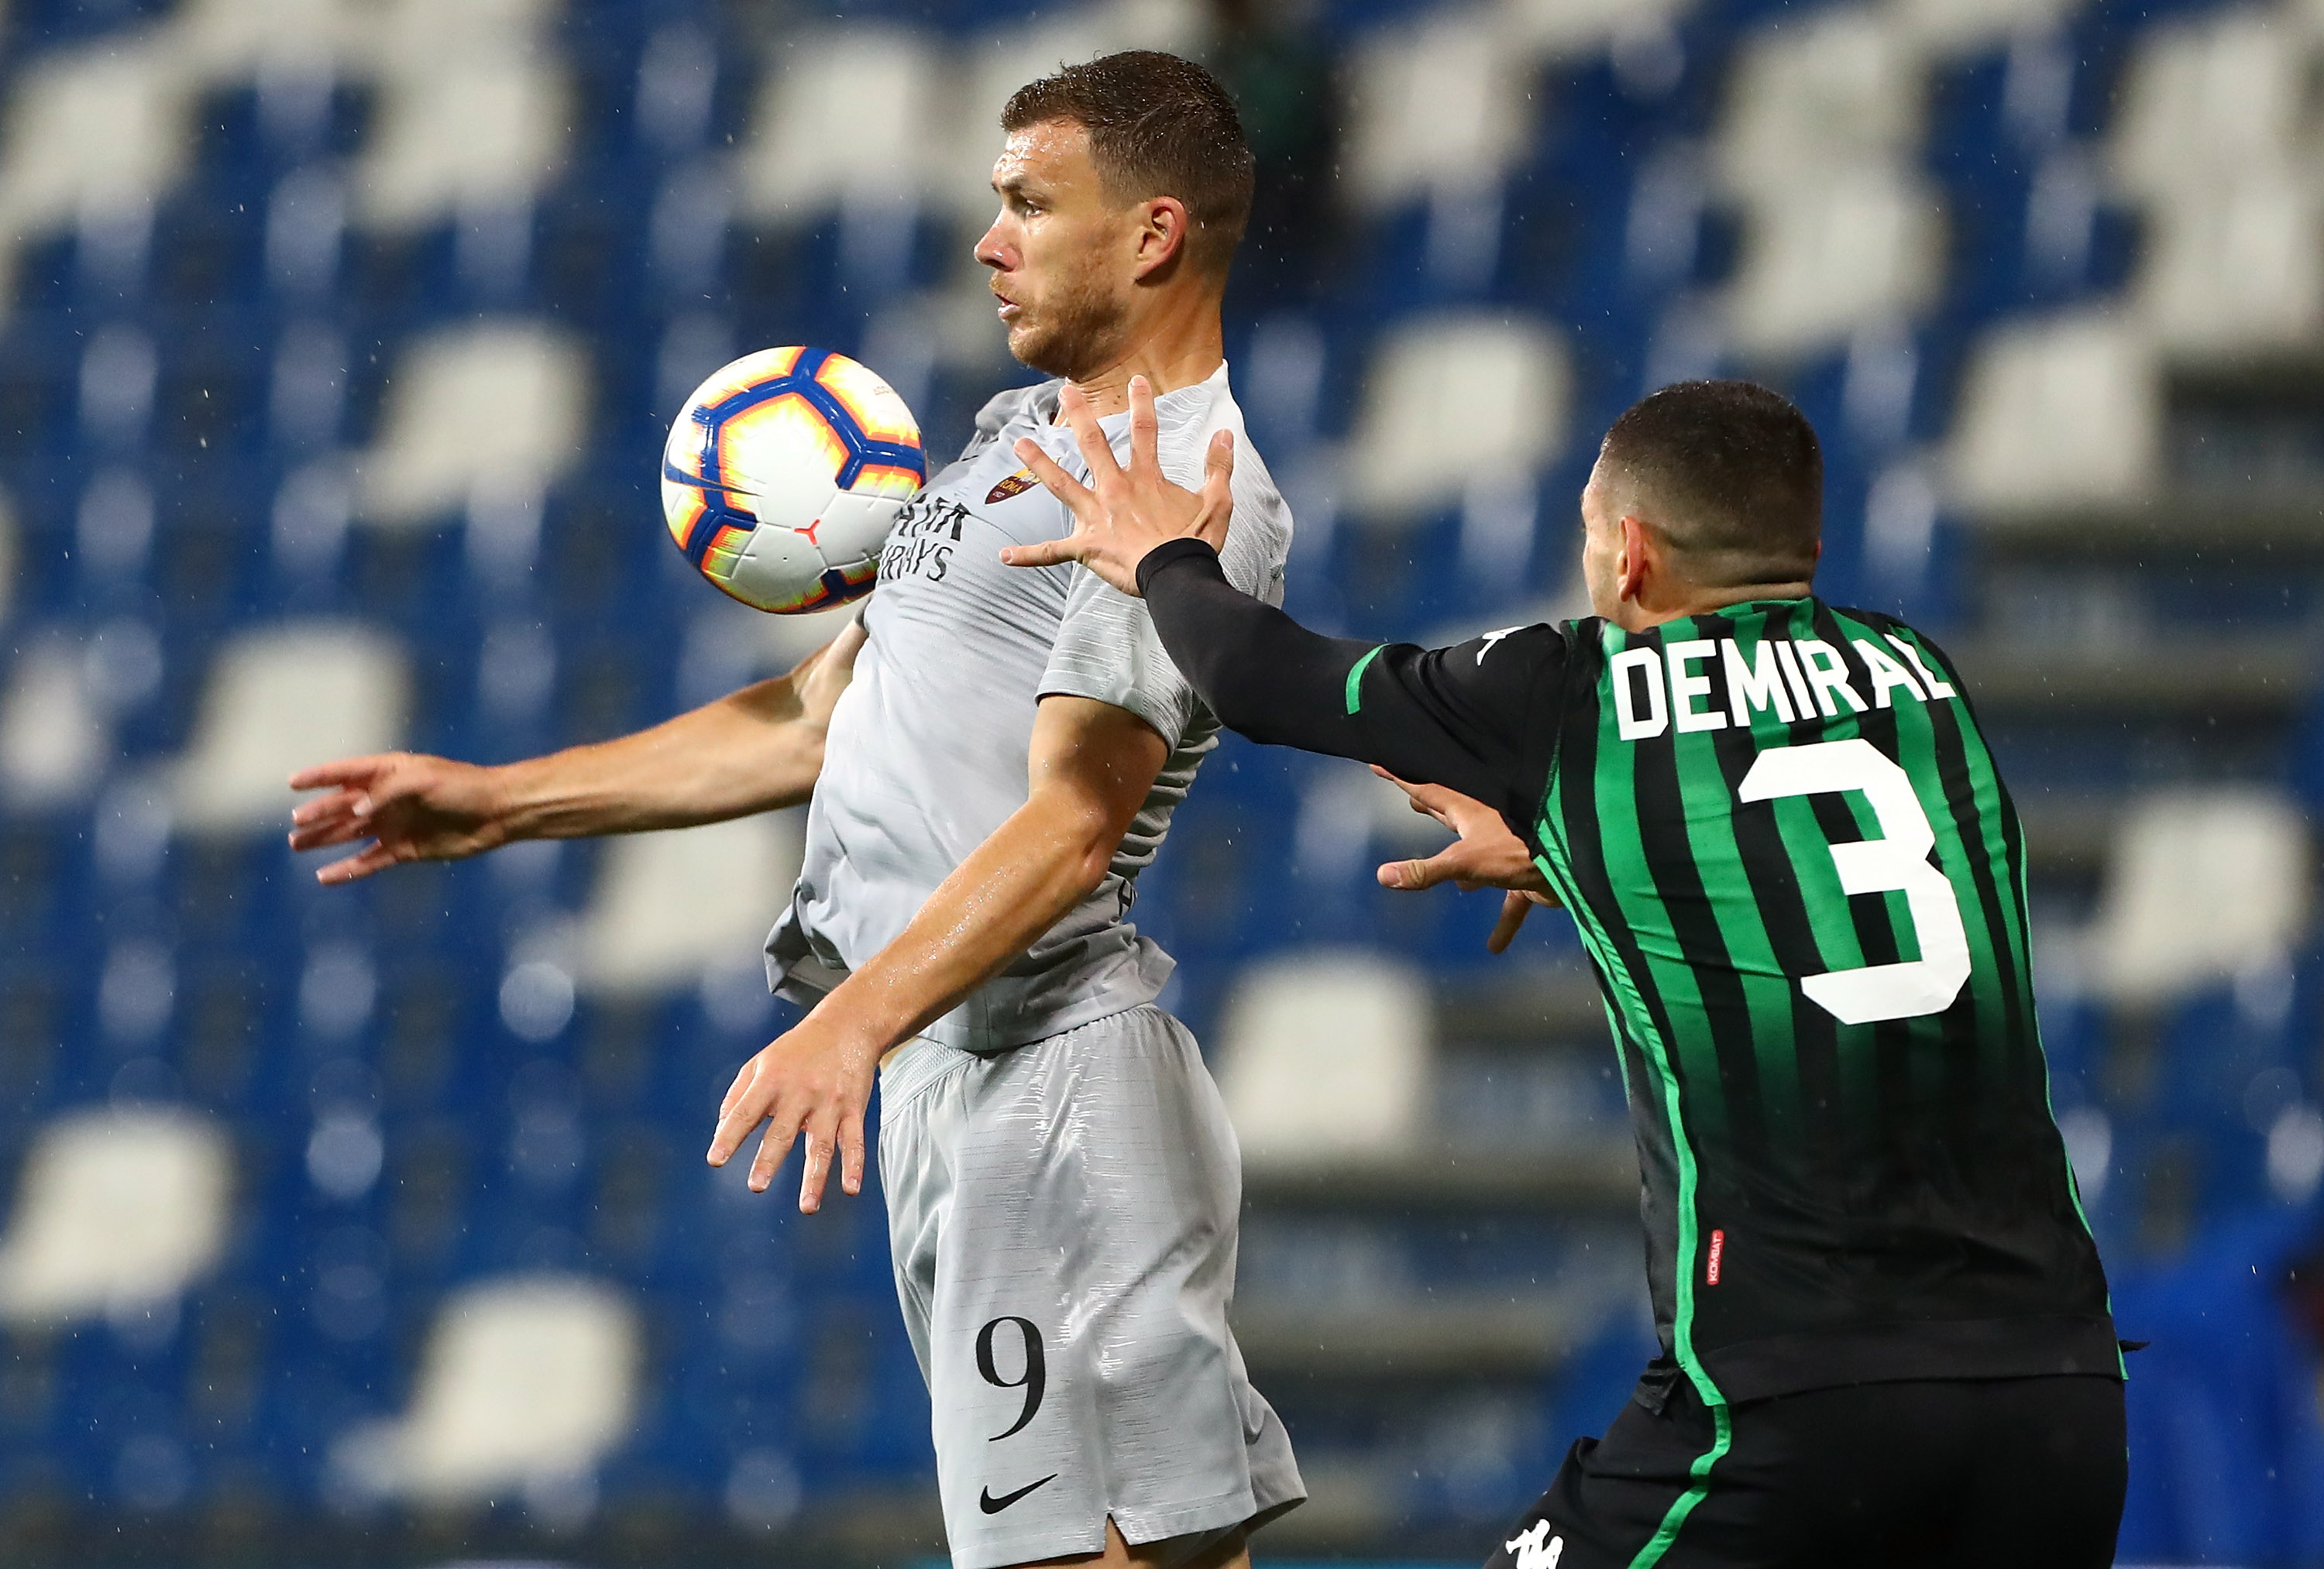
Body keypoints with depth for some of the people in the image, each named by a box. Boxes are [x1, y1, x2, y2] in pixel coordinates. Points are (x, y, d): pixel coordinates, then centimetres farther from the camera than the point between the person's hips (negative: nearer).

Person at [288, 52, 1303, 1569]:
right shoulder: (1016, 434, 22)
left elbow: (1075, 817, -20)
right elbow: (820, 720, 27)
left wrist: (853, 1022, -31)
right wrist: (502, 801, 24)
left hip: (1046, 1076, -10)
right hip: (942, 1071, 10)